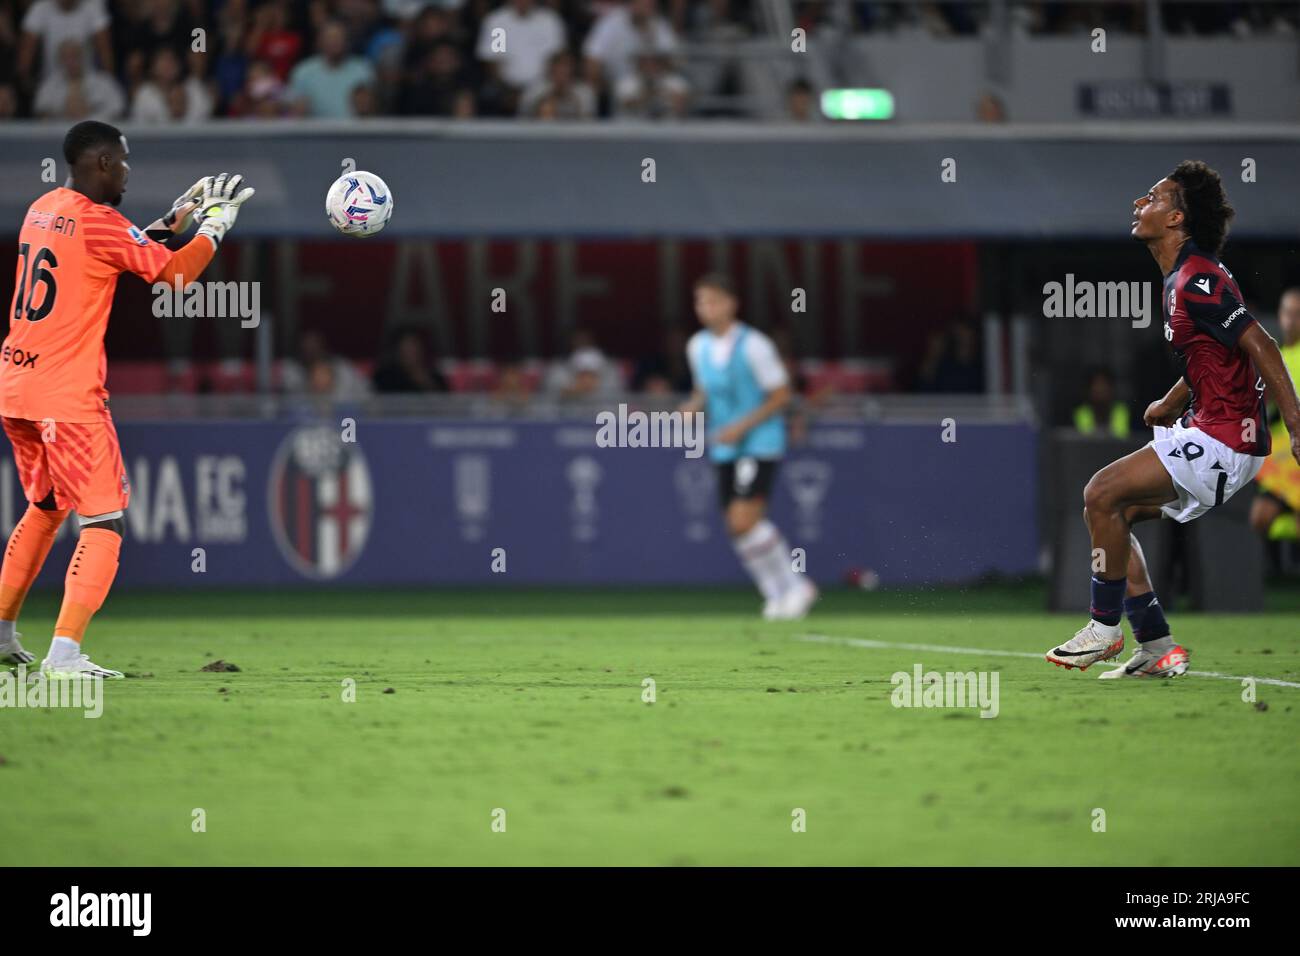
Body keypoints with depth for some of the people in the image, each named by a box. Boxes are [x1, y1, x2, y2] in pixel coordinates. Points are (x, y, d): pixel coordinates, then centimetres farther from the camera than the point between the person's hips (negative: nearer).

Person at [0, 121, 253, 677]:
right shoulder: (96, 221, -13)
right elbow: (175, 274, -9)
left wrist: (178, 215, 26)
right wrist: (217, 222, 4)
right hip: (69, 396, -9)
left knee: (45, 508, 26)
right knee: (104, 522, -6)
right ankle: (64, 654, -17)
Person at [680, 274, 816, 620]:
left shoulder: (753, 345, -13)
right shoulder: (697, 347, 7)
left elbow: (781, 395, -10)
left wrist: (742, 426, -18)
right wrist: (693, 409, -2)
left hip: (760, 444, -7)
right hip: (724, 449, 7)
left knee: (744, 520, -18)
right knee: (737, 526, 2)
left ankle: (794, 586, -4)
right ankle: (779, 593, 14)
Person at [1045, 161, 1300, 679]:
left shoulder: (1197, 281, -18)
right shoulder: (1178, 280, 14)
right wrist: (1172, 403, 15)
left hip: (1225, 440, -10)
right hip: (1205, 430, 10)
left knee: (1103, 493, -15)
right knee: (1110, 510, 11)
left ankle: (1104, 629, -3)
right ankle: (1156, 646, 10)